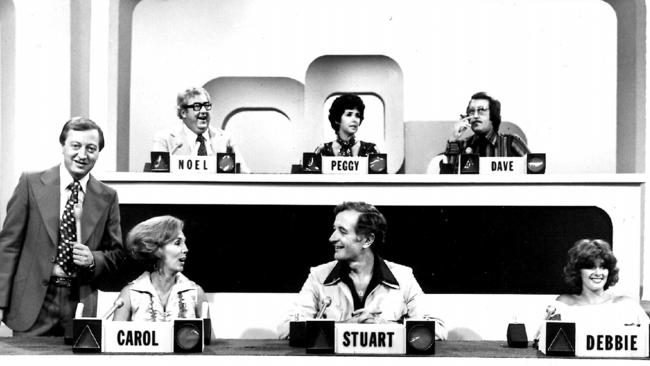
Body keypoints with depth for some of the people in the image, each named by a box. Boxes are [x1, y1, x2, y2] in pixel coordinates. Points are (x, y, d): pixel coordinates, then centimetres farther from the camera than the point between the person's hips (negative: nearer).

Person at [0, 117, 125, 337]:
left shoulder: (107, 197, 7)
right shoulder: (31, 184, 1)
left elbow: (117, 254, 14)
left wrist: (93, 259, -8)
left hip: (80, 305, 2)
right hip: (33, 305, -2)